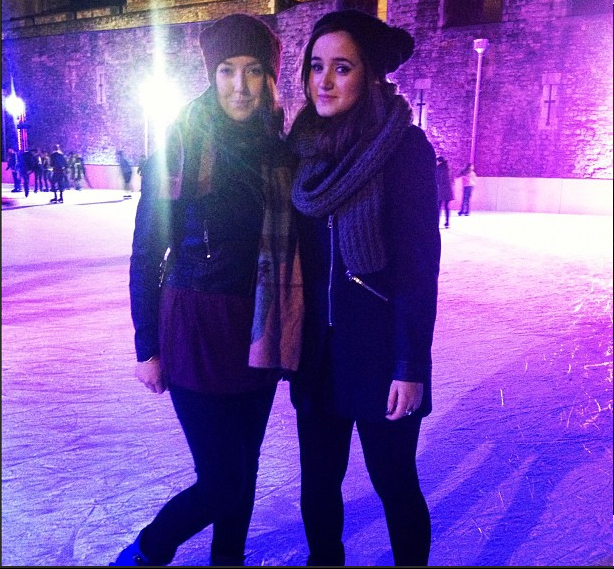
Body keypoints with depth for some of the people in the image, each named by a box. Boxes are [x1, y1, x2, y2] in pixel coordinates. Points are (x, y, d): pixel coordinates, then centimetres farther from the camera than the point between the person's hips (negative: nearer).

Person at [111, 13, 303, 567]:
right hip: (198, 329, -4)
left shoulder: (280, 153, 4)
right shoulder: (179, 150, -7)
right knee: (222, 480, 0)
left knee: (243, 468, 14)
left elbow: (291, 248, 9)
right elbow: (146, 256, -5)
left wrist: (287, 333, 4)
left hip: (258, 330, 4)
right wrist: (147, 347, -5)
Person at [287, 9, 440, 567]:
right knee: (317, 482, 15)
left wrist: (411, 365, -15)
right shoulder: (306, 145, 6)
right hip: (318, 347, 5)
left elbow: (419, 262, -13)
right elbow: (297, 251, 9)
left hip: (381, 349, -5)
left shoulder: (404, 145, -10)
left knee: (395, 482, 11)